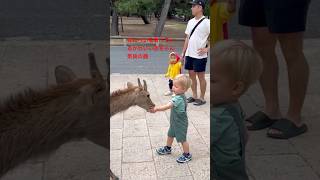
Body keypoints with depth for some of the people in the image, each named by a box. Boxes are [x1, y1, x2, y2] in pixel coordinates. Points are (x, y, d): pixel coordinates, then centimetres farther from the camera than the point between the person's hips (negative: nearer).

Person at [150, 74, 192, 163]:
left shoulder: (178, 99, -35)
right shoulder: (180, 96, -4)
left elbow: (167, 106, -44)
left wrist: (156, 108, -47)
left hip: (180, 124, -10)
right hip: (174, 122, 10)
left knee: (182, 139, 6)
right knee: (170, 135, 25)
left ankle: (187, 155, 23)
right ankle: (167, 148, 46)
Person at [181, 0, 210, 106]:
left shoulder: (206, 22, -11)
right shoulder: (190, 22, 10)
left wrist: (207, 49, -17)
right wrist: (183, 52, 12)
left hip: (200, 55, -7)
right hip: (189, 54, 7)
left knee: (200, 76, 2)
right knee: (191, 75, 13)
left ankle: (201, 98, 14)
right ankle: (194, 96, 25)